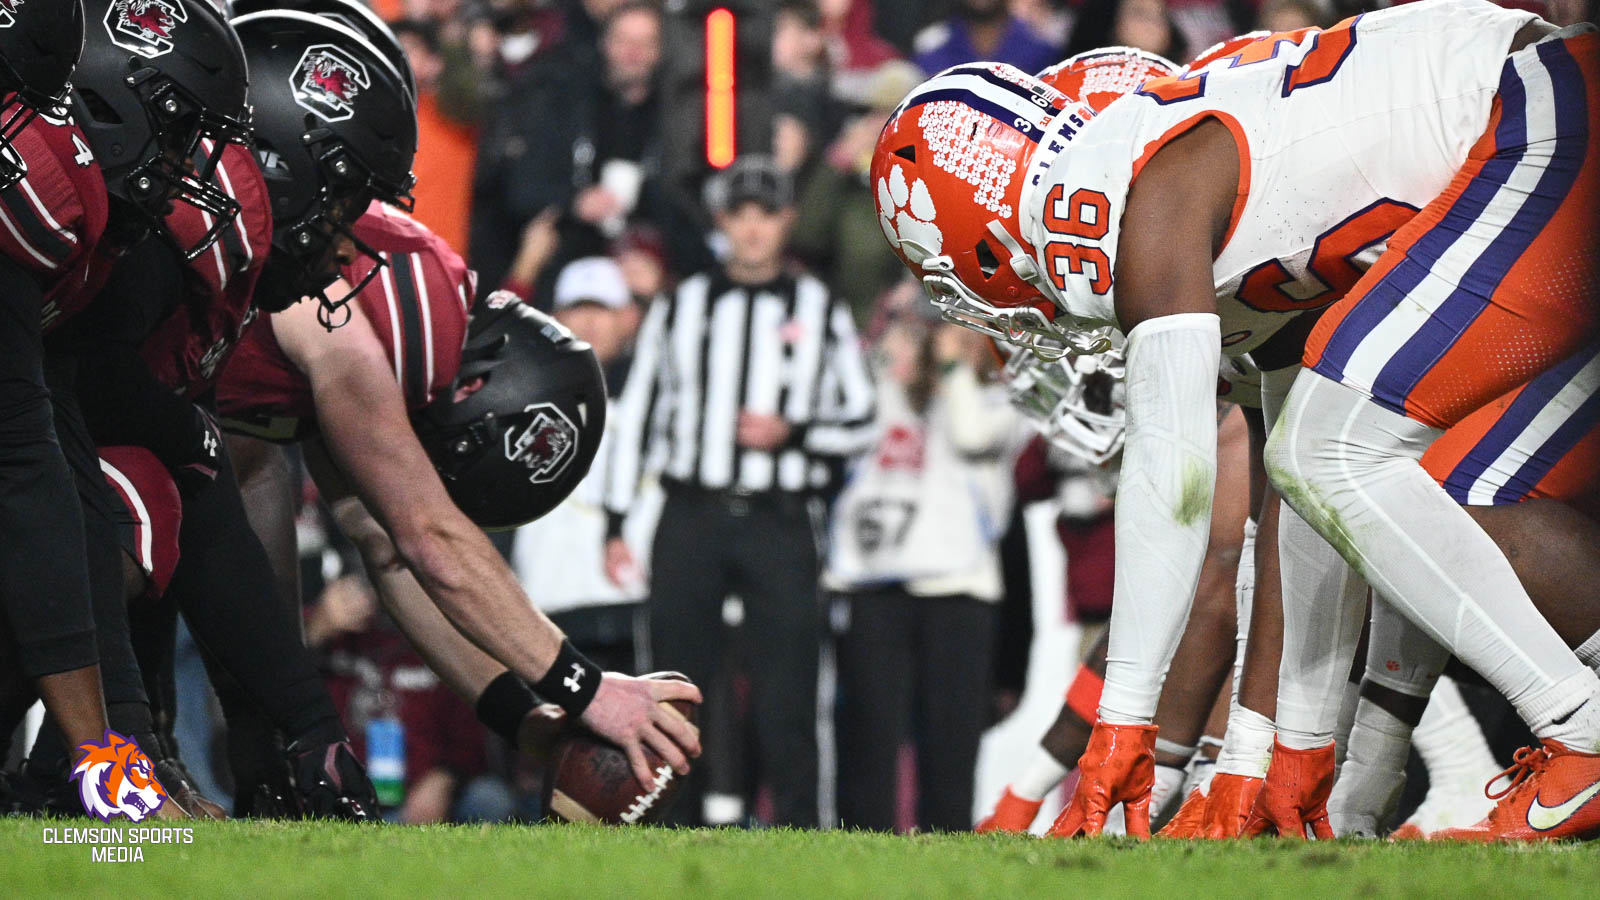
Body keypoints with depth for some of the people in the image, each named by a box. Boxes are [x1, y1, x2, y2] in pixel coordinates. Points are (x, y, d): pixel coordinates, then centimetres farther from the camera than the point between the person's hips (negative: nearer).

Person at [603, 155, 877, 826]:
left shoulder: (819, 312, 9)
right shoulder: (680, 309, 12)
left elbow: (860, 423, 9)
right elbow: (636, 416, 12)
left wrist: (792, 433, -10)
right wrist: (615, 524, 7)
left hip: (779, 524, -1)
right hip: (691, 517, 1)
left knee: (786, 695, -7)